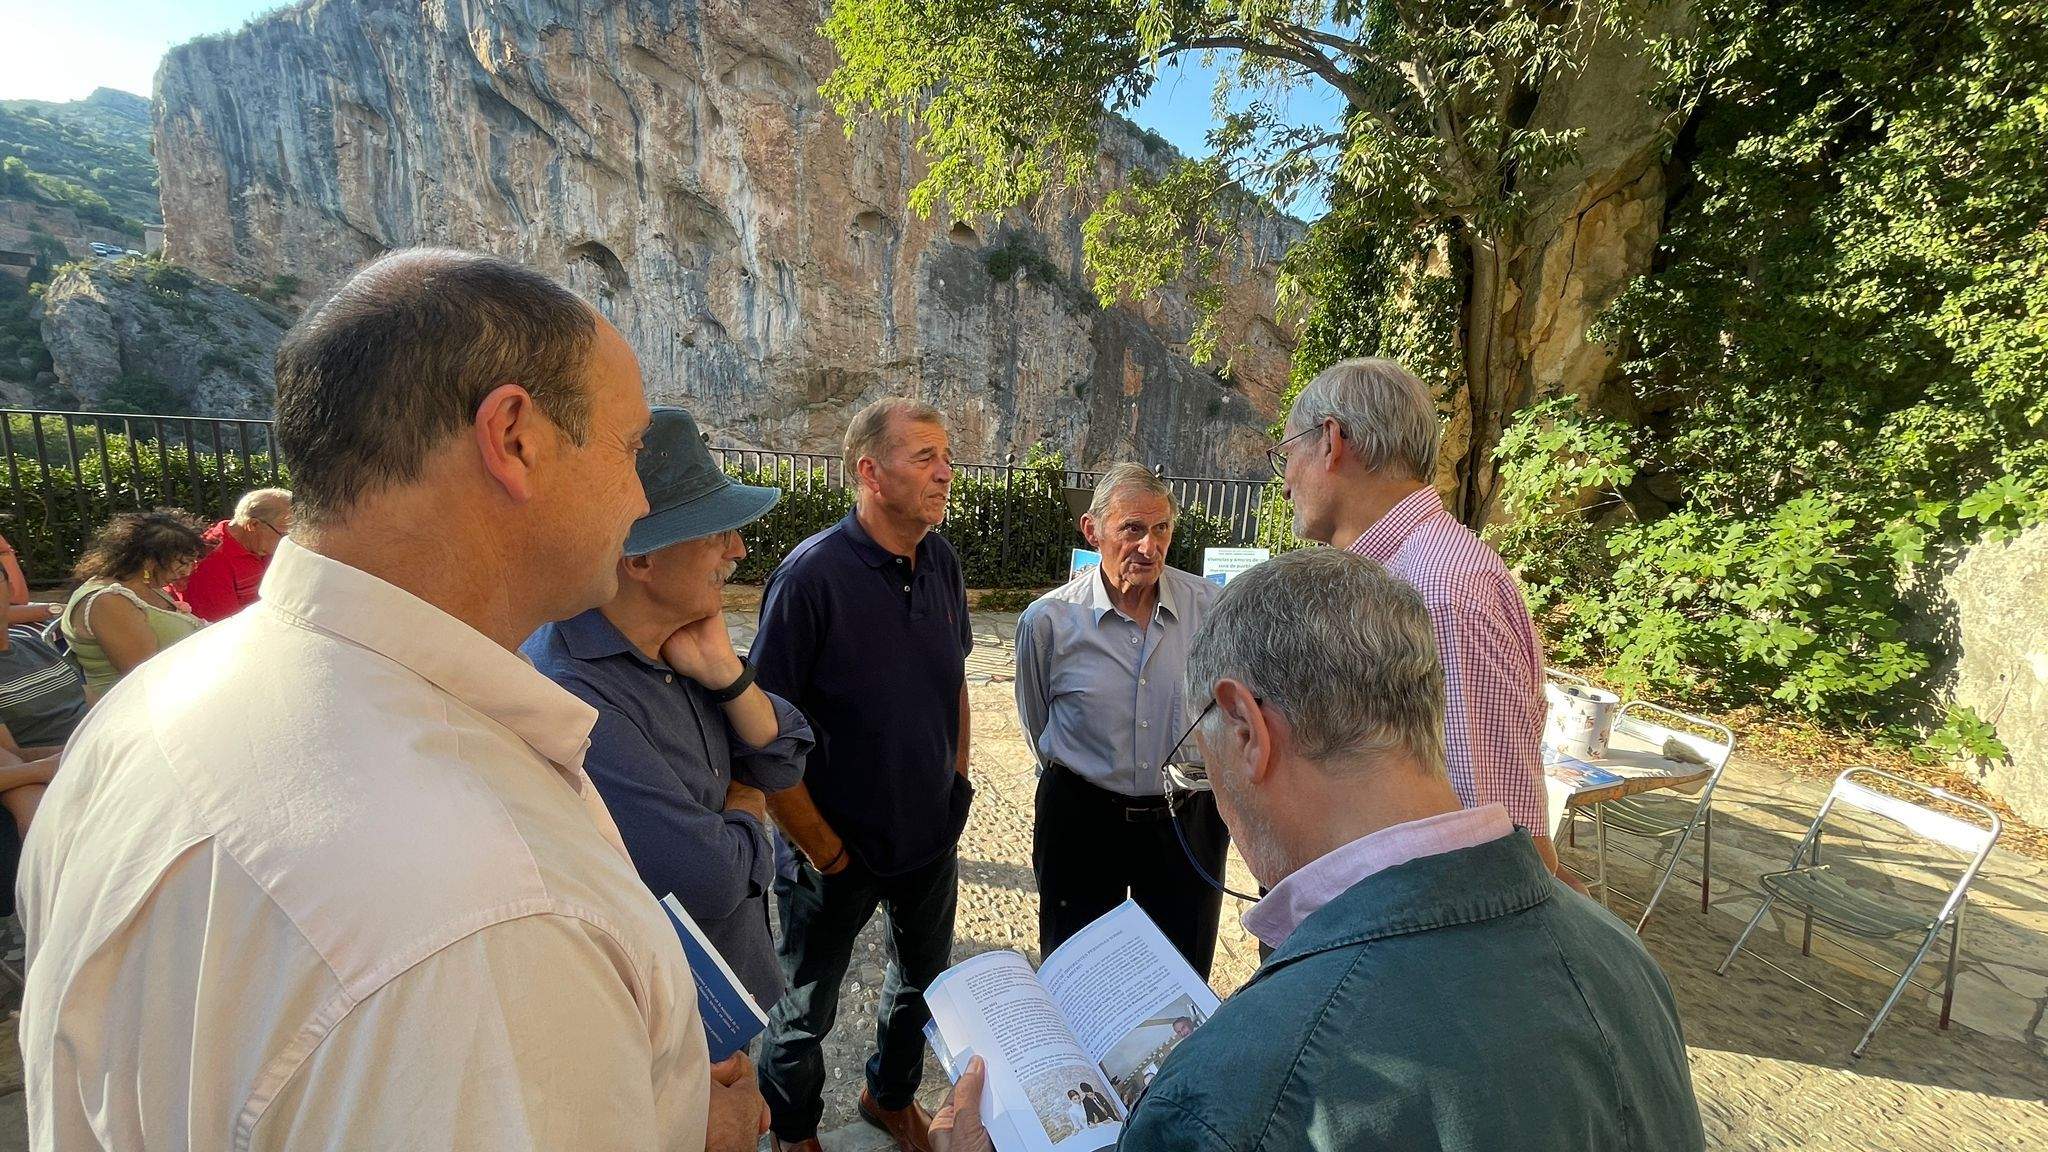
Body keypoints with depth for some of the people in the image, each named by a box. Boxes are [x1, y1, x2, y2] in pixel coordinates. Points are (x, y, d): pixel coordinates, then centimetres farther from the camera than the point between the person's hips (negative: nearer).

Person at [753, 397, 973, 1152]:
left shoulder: (942, 561, -5)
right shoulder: (811, 574, -24)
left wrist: (956, 782, 6)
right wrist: (823, 849, -16)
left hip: (934, 835, 6)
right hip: (841, 849, -5)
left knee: (923, 982, 25)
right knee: (806, 1009, 19)